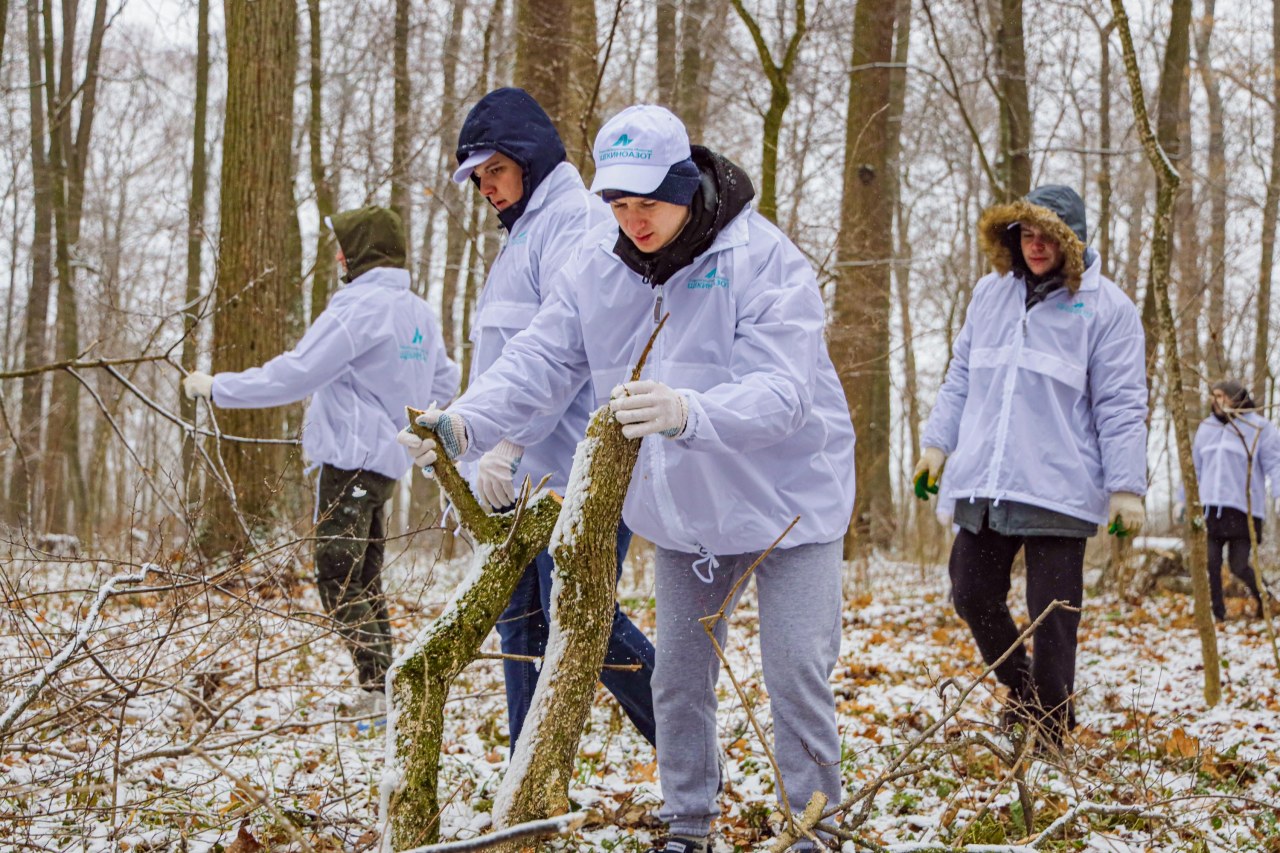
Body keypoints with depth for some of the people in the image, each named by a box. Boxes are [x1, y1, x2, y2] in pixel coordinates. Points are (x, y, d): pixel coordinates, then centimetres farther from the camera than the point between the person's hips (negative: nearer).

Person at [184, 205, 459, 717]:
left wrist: (217, 388, -9)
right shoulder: (419, 313, 11)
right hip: (387, 458, 9)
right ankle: (384, 687, 16)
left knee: (339, 579, -6)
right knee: (363, 579, 15)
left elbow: (292, 375, -17)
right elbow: (444, 383, 20)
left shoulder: (358, 307, -15)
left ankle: (376, 690, -9)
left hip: (351, 459, -9)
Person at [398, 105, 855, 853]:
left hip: (786, 498, -5)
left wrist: (689, 413, -55)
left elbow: (781, 391, -35)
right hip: (682, 509, 5)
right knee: (679, 675, 13)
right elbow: (542, 360, -11)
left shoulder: (763, 260, -24)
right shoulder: (600, 264, -6)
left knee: (797, 673, -5)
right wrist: (468, 421, -30)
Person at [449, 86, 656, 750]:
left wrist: (507, 443, -27)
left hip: (575, 472, -10)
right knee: (521, 622, 8)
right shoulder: (524, 233, 24)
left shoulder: (575, 218, -8)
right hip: (527, 476, 10)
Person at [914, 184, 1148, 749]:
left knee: (1052, 612, 1)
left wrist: (1127, 486, -10)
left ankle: (1051, 722, 17)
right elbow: (961, 377, 18)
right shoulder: (990, 293, 10)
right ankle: (1021, 690, 34)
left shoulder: (1106, 307, -4)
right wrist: (937, 441, 11)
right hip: (982, 485, 5)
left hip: (1057, 489, -5)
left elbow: (1121, 405, -6)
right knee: (972, 594, 11)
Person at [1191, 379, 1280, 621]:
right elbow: (1195, 467, 18)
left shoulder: (1259, 428, -5)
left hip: (1243, 510, -4)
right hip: (1211, 509, 4)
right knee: (1210, 564, -2)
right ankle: (1217, 613, 8)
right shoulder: (1206, 428, 11)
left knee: (1239, 566, -2)